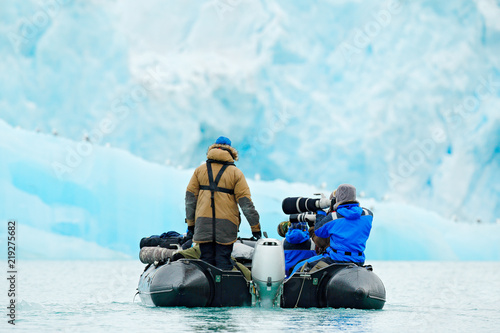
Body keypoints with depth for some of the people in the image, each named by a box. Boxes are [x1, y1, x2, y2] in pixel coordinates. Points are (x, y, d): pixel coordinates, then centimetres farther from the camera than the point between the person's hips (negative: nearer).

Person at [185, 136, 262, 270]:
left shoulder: (200, 170, 10)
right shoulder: (235, 173, 3)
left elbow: (190, 197, 9)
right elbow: (245, 202, 0)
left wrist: (190, 223, 16)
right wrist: (255, 226, 4)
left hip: (203, 224, 2)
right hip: (226, 226, -2)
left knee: (206, 260, 5)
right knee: (223, 261, -1)